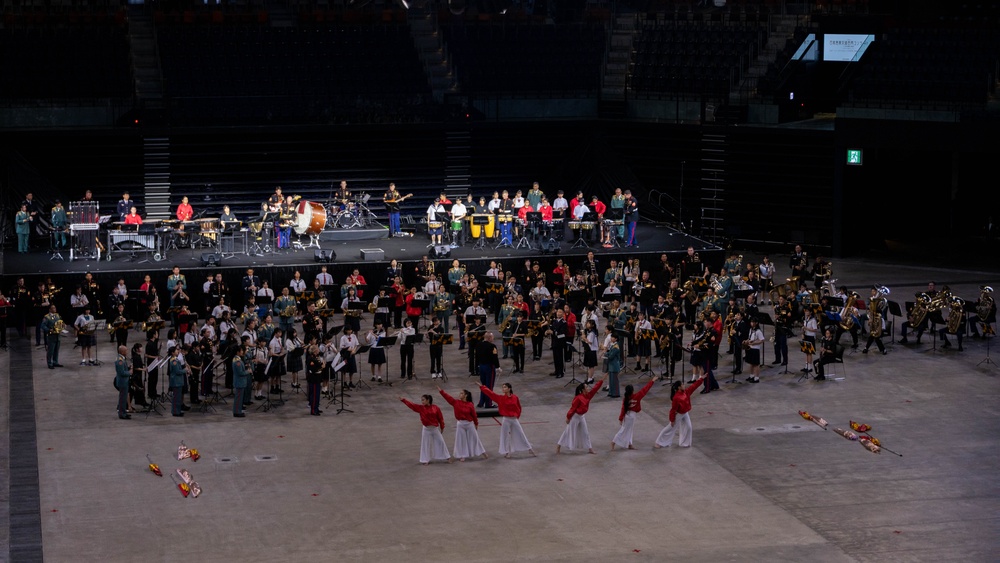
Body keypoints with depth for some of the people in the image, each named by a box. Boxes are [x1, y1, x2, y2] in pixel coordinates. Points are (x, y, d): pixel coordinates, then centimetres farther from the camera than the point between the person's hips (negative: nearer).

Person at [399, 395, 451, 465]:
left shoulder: (435, 408, -8)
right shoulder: (420, 408, -5)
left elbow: (440, 417, -1)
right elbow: (411, 405, -12)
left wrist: (442, 427, 3)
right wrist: (403, 400, -22)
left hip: (435, 428, -1)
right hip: (426, 429, 1)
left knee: (441, 442, 5)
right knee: (425, 444, 5)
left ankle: (447, 457, 18)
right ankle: (426, 460, 18)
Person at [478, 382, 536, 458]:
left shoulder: (515, 398, -5)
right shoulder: (501, 398, -7)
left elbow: (519, 408, 9)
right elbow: (490, 393, -11)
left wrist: (517, 416, 4)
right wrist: (481, 386, -14)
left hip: (514, 420, 0)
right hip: (506, 420, 0)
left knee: (521, 434, 8)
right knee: (505, 436, 6)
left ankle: (530, 450, 18)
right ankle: (506, 452, 20)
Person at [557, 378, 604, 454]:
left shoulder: (588, 396, -1)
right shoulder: (578, 398, -23)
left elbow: (595, 387, 0)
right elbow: (573, 408, -20)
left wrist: (602, 380, -5)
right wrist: (568, 417, -17)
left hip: (581, 417, 8)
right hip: (574, 417, -8)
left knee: (585, 433, 11)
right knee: (569, 432, 1)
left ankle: (590, 449, 17)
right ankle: (559, 446, 13)